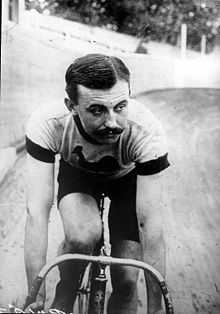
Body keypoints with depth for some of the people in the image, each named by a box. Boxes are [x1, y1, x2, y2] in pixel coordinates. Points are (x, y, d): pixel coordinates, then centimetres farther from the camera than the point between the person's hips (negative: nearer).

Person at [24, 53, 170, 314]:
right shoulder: (47, 124, -37)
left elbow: (150, 223, -35)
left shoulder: (147, 132, -39)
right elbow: (37, 212, -36)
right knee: (82, 237, -32)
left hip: (128, 177, 0)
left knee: (126, 280, -8)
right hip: (77, 173, 0)